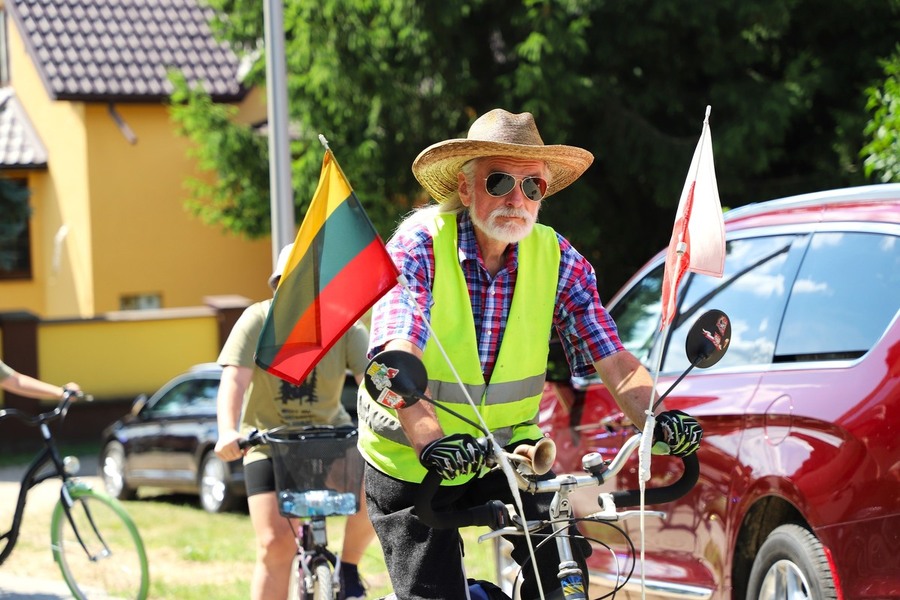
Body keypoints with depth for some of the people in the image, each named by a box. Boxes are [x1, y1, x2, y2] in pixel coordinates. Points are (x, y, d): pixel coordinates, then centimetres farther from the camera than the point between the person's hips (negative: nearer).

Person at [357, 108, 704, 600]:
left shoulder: (558, 259, -8)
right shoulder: (420, 243, -19)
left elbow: (614, 363, -15)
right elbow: (398, 358, -33)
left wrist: (656, 418, -36)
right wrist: (431, 441, -51)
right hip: (411, 462, -3)